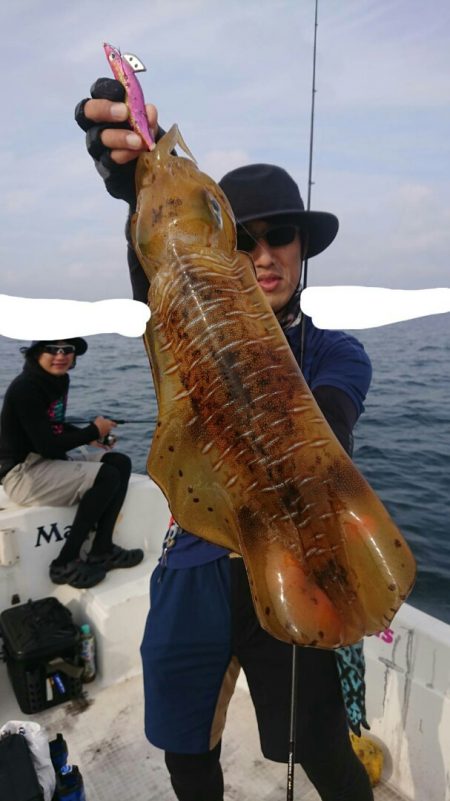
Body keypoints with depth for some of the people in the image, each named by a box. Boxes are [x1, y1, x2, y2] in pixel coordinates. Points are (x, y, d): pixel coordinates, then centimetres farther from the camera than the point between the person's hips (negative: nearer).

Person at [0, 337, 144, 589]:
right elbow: (47, 445, -23)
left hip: (48, 462, 9)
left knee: (121, 463, -4)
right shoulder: (25, 388, -20)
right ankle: (65, 563, -10)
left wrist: (89, 436, 3)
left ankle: (102, 551, -1)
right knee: (108, 476, -22)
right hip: (23, 473, -9)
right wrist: (93, 431, -12)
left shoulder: (59, 380, 7)